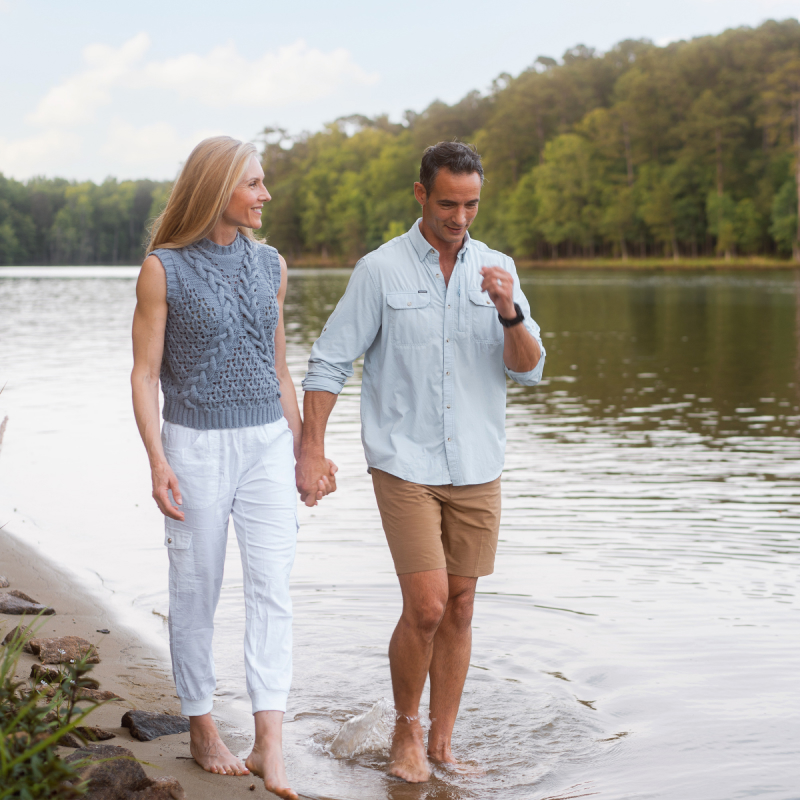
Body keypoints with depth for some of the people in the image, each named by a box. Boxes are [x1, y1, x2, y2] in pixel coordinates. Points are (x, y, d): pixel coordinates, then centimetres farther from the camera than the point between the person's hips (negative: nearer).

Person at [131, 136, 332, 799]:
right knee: (197, 593, 6)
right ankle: (202, 729, 21)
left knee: (273, 587, -8)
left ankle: (269, 745, -10)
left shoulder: (270, 265, 9)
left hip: (267, 443, 4)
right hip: (196, 446, -4)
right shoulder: (163, 269, -5)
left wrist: (303, 447, 16)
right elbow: (144, 374, -6)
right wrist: (157, 462, -15)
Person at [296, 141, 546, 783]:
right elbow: (329, 363, -2)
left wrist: (509, 312, -19)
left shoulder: (498, 270, 6)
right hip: (405, 465, -4)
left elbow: (528, 370, 0)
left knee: (459, 610, 8)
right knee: (427, 607, -11)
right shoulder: (381, 271, -4)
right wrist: (311, 452, -7)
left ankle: (442, 743, 21)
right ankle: (406, 730, 13)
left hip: (477, 467, 4)